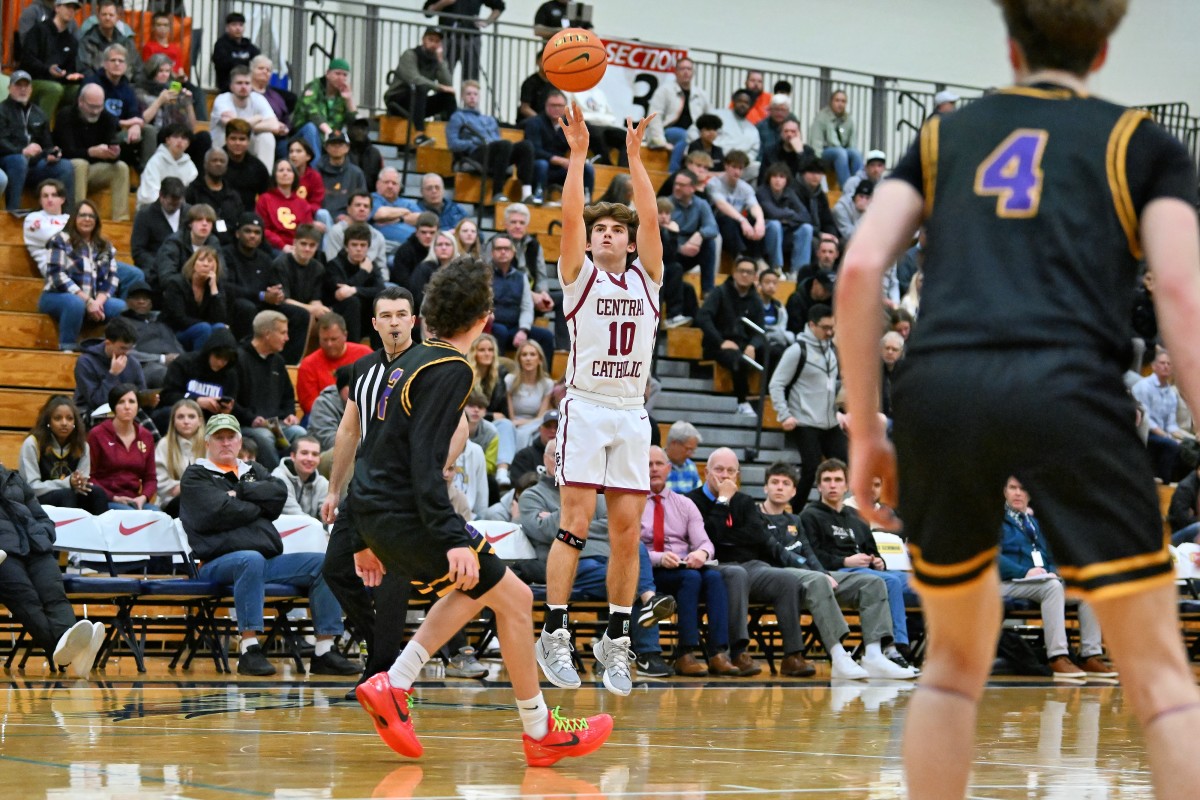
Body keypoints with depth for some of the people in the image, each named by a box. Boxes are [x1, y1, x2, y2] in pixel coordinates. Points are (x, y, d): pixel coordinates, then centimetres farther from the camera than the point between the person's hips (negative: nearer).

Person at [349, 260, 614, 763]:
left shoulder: (414, 360, 15)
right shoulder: (449, 370, -13)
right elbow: (425, 462, -22)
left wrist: (368, 538, 25)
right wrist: (454, 539, -28)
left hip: (376, 512, 10)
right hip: (405, 513, -10)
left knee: (477, 588, 23)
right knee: (514, 598, -1)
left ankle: (393, 686, 13)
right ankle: (540, 732, 4)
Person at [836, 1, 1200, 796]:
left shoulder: (945, 136, 25)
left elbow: (859, 270, 11)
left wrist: (865, 429, 15)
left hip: (938, 388, 3)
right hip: (1067, 389, -3)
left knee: (956, 658, 21)